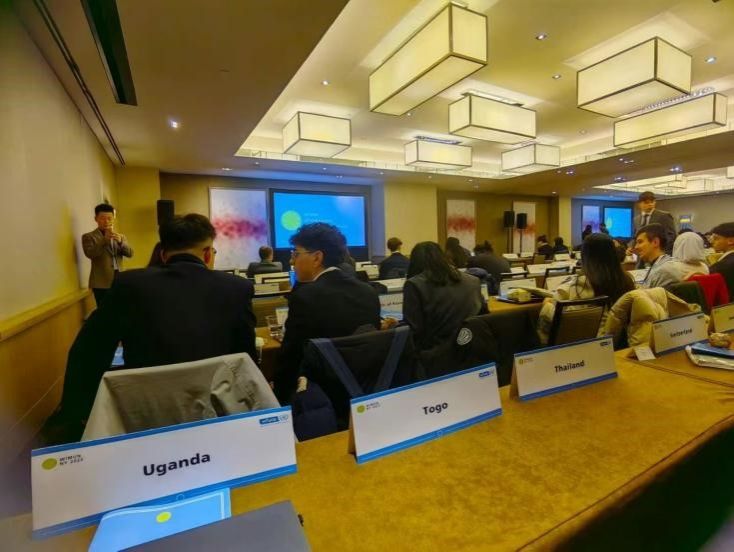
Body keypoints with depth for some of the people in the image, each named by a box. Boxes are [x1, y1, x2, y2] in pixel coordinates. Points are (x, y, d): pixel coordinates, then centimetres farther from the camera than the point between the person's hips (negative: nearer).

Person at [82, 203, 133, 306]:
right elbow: (90, 254, -14)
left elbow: (130, 253, 2)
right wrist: (105, 240, -23)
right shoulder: (88, 237, 3)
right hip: (101, 283, -3)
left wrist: (120, 241, -16)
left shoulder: (120, 236, 15)